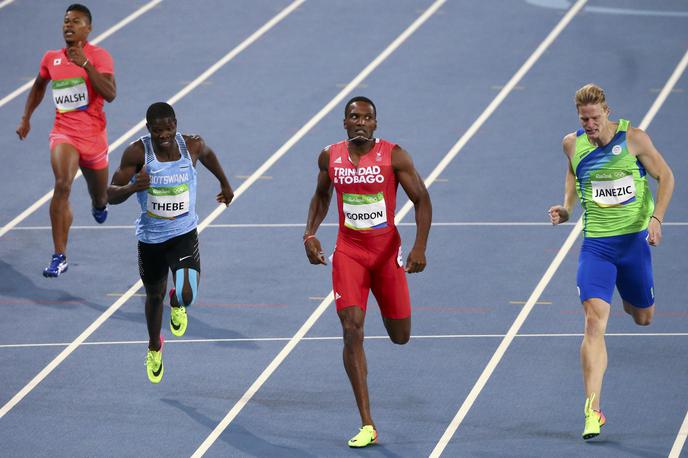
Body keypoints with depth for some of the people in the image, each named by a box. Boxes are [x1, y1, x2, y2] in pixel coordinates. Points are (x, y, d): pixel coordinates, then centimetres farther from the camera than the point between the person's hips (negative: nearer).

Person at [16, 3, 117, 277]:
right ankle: (59, 257, -28)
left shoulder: (99, 57, -8)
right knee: (62, 185, -26)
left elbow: (110, 94, -23)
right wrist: (26, 118, 20)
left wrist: (85, 64, -28)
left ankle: (99, 204, 62)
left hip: (93, 136, -1)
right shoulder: (51, 59, 4)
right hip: (64, 134, 1)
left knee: (99, 199, 18)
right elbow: (39, 86, 25)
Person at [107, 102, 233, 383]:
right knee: (154, 295, 19)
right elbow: (111, 195, -19)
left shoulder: (192, 146, -13)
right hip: (150, 237, 0)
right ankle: (154, 348, 50)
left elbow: (208, 155, 14)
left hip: (183, 234, 0)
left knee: (186, 294, -21)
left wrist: (224, 183, 29)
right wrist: (132, 187, -41)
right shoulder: (137, 152, -19)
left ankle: (178, 306, 20)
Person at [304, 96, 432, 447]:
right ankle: (367, 426, -14)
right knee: (352, 330, -14)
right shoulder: (330, 157, 0)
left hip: (387, 250, -1)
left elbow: (422, 200, -8)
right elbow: (321, 197, 18)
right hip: (348, 252, 1)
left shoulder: (394, 156, -11)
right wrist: (310, 234, 6)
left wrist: (420, 247, -17)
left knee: (400, 337, 7)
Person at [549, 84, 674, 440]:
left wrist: (656, 217, -16)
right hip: (596, 245, 0)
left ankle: (629, 296, 58)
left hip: (635, 238, 0)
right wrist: (567, 206, 3)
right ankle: (593, 411, -18)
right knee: (594, 322, -15)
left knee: (643, 318, 17)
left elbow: (665, 176, -2)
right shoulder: (572, 144, -1)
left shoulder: (633, 139, -9)